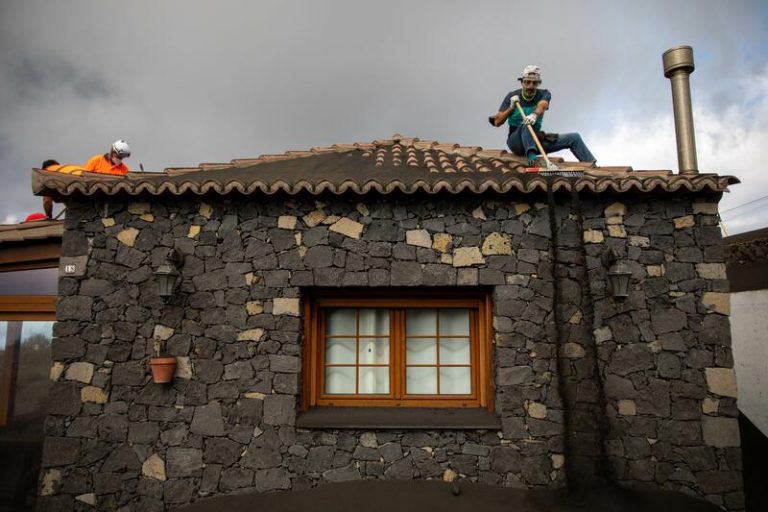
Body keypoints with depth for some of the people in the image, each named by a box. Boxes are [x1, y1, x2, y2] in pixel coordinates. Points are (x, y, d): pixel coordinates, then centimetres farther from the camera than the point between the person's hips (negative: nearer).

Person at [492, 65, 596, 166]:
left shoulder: (544, 94, 3)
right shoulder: (512, 96, 0)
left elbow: (543, 104, -24)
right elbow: (497, 122, -4)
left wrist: (535, 114, -46)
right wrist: (511, 108, -17)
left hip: (536, 140, 3)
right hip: (516, 142, -3)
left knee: (574, 138, -4)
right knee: (527, 124, -37)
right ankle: (532, 159, -55)